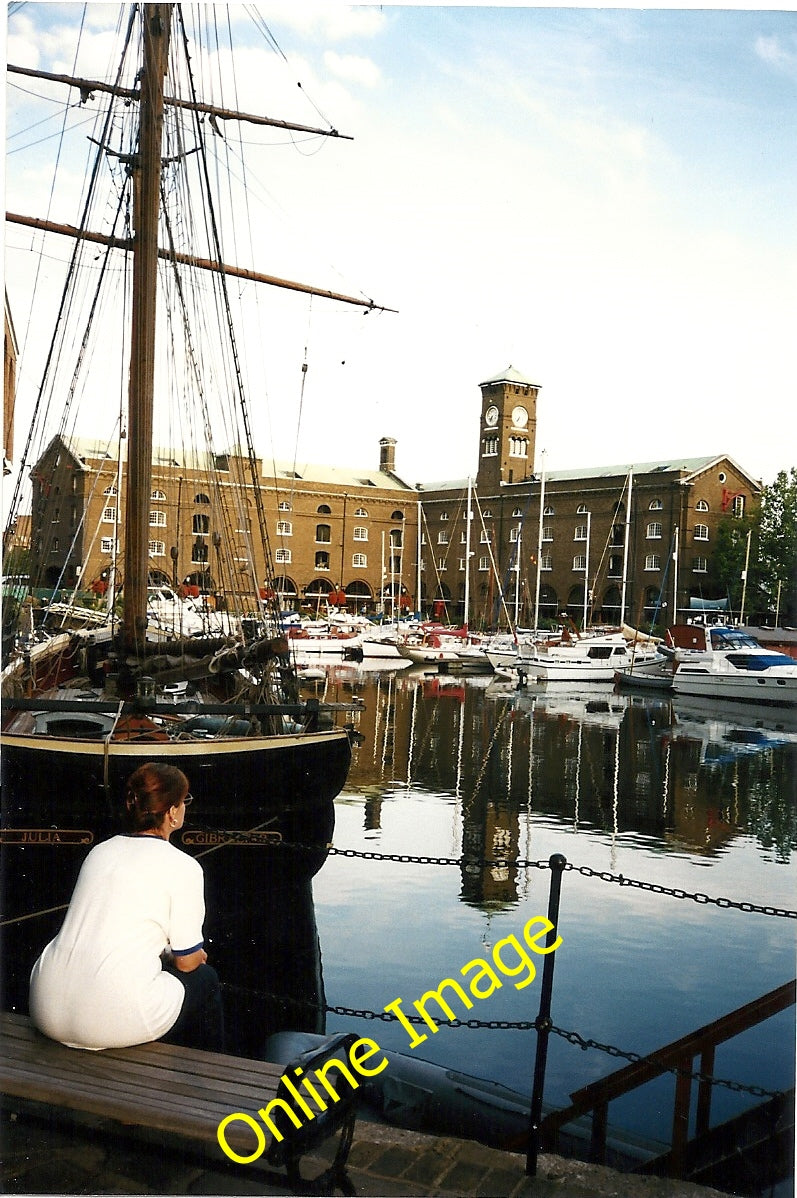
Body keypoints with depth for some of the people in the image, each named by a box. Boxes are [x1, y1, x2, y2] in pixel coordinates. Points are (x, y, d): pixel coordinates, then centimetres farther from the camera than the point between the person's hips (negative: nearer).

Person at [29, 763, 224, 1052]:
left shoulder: (101, 851, 11)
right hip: (113, 1022, -7)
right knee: (204, 978, 20)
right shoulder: (183, 867, -7)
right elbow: (187, 961, 1)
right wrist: (197, 956, 24)